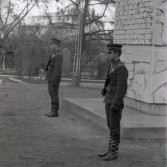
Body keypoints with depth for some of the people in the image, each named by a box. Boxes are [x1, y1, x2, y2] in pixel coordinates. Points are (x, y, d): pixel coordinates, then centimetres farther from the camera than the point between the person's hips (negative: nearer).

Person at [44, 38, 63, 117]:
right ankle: (53, 111, 13)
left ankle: (55, 112, -3)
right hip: (50, 77, 10)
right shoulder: (53, 54, 15)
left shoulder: (58, 56, -17)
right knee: (52, 94, 10)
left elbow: (58, 68, -22)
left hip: (54, 78, -10)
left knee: (54, 94, -7)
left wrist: (54, 80, -24)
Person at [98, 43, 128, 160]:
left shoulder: (121, 68, -17)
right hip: (109, 100, 10)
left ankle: (114, 153, 2)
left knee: (114, 127, -4)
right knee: (111, 126, 12)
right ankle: (111, 150, 19)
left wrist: (115, 104, -25)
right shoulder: (113, 66, 14)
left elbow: (122, 88, -22)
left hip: (116, 102, -9)